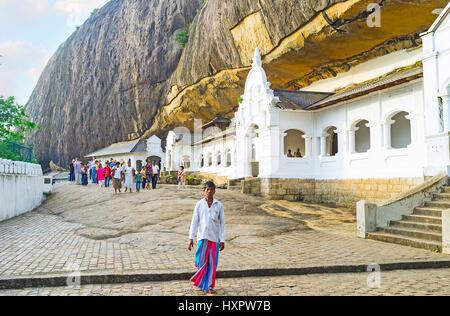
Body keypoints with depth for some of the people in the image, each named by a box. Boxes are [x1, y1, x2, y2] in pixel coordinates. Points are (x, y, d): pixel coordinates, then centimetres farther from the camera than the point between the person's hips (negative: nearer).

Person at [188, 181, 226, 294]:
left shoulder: (219, 205, 1)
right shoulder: (199, 204, 0)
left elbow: (222, 223, 4)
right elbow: (194, 222, 2)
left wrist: (222, 240, 0)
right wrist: (191, 238, -3)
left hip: (215, 238, 1)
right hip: (202, 237, -1)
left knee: (213, 264, 5)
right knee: (201, 262, -2)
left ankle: (210, 286, 21)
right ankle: (201, 282, 25)